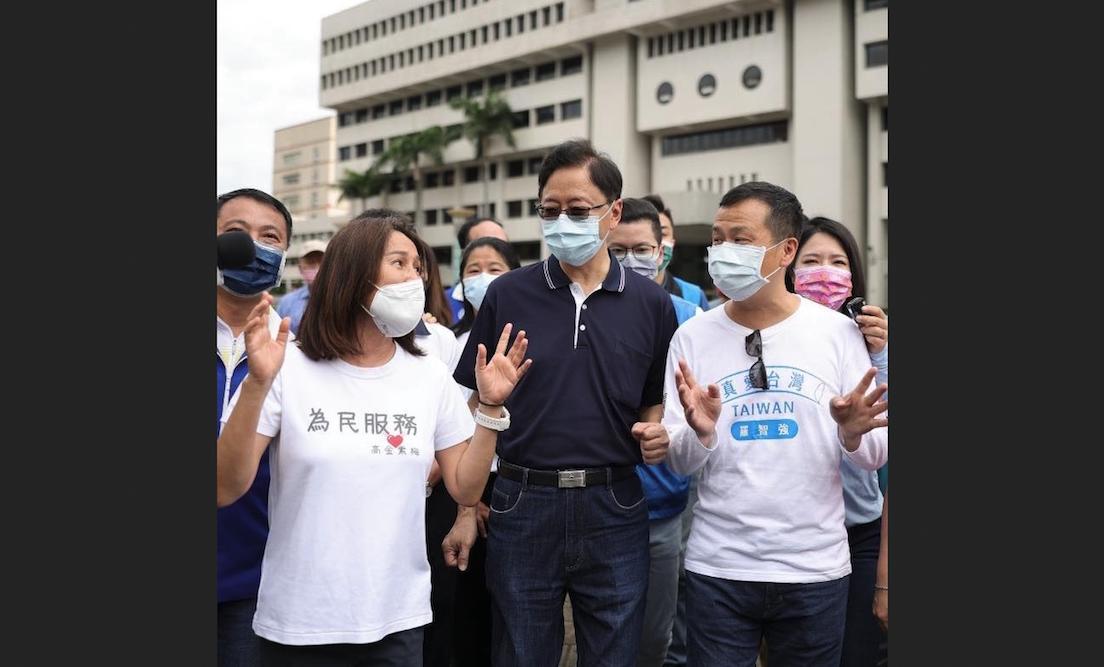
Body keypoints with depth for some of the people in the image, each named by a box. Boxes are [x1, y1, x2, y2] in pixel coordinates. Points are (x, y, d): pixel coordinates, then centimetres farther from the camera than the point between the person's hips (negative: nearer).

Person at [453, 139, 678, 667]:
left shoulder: (651, 303, 3)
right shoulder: (507, 294, 1)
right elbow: (475, 403, 5)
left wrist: (657, 432, -9)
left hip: (614, 509, 1)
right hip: (522, 505, 0)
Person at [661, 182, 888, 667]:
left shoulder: (838, 331, -2)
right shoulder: (692, 337, -1)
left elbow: (876, 456, 2)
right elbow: (677, 463, -1)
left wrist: (853, 433, -19)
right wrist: (700, 431, -21)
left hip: (816, 568, 0)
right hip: (717, 567, 0)